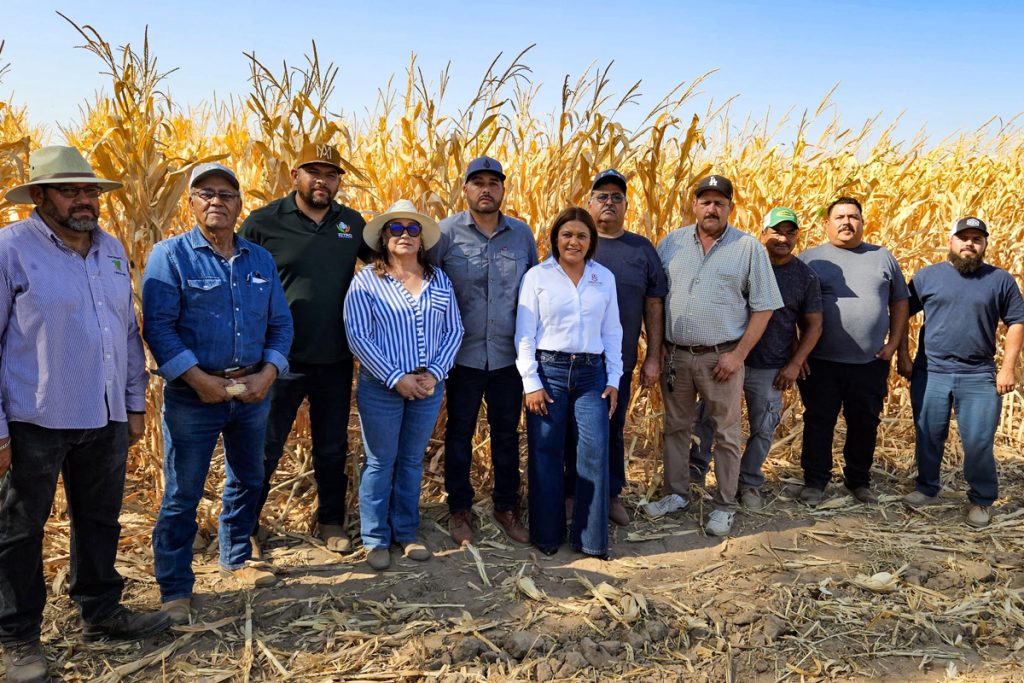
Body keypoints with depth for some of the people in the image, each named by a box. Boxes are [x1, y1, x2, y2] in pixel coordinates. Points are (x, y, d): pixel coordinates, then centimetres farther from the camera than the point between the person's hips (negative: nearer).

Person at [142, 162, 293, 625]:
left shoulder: (261, 260, 8)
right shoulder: (171, 255, -6)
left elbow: (280, 324, 7)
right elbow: (158, 326, -13)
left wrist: (268, 373, -9)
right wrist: (200, 379, -20)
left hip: (253, 392, 5)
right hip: (193, 394, -5)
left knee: (247, 481, 19)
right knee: (182, 495, 2)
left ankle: (237, 558, 40)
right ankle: (175, 590, 15)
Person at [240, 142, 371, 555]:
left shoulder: (352, 222, 4)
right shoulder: (264, 223, -7)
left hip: (335, 361, 4)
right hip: (281, 360, -3)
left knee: (332, 447, 16)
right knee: (265, 448, 8)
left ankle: (331, 521, 33)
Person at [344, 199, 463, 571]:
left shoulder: (439, 279, 6)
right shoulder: (366, 280, -5)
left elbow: (454, 330, 5)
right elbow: (358, 336, -12)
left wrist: (435, 374, -9)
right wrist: (397, 379, -16)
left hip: (429, 386, 3)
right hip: (381, 387, -3)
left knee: (412, 460, 14)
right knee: (380, 463, 7)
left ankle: (406, 533, 28)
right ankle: (376, 539, 22)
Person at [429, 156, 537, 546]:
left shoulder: (522, 233, 3)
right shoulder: (447, 232, -5)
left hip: (508, 354, 2)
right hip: (464, 353, -2)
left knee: (506, 432, 12)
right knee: (460, 431, 10)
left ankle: (506, 507, 28)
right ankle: (459, 510, 24)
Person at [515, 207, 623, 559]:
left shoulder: (605, 278, 9)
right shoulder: (537, 276, 0)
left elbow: (612, 331, 12)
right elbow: (524, 333, -2)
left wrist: (614, 378, 6)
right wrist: (531, 382, -7)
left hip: (591, 374, 2)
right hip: (548, 371, -2)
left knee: (595, 453, -3)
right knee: (546, 455, 4)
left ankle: (591, 538, 11)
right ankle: (546, 536, 19)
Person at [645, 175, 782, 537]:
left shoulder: (749, 248, -3)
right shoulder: (671, 243, 5)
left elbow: (763, 307, -3)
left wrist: (739, 354, -10)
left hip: (721, 357, -3)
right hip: (675, 355, 3)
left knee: (726, 434, 7)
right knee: (675, 428, 14)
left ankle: (725, 506, 20)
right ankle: (676, 494, 29)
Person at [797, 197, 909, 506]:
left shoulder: (883, 257, 9)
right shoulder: (809, 258, 1)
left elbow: (899, 302, 14)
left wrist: (893, 343, 5)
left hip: (871, 363, 3)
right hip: (821, 363, -2)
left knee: (865, 424, 12)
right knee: (819, 423, 5)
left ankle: (859, 480, 29)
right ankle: (814, 481, 18)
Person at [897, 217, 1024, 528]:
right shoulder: (927, 275, 4)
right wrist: (902, 356, 1)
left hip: (979, 377, -1)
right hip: (929, 373, 1)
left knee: (979, 442, 2)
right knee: (928, 437, 10)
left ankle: (982, 500, 20)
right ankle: (927, 488, 28)